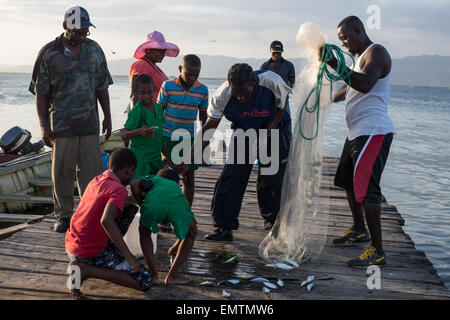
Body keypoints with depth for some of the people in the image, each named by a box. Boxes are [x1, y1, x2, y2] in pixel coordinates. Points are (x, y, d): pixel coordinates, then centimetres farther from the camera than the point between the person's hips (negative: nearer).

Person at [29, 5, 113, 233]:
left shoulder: (94, 50, 8)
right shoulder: (49, 53, -3)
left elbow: (102, 87, 14)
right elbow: (41, 93, -2)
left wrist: (107, 118, 9)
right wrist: (44, 127, -6)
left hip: (90, 122, 3)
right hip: (61, 124, -3)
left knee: (91, 169, 5)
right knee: (62, 171, 4)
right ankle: (63, 215, 16)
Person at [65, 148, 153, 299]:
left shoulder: (96, 181, 8)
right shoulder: (119, 190, -19)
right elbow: (106, 221, -35)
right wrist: (129, 256, -31)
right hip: (91, 253, -8)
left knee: (131, 209, 17)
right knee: (145, 282, -9)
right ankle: (85, 269, -10)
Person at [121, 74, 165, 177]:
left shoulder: (158, 108, 6)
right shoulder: (137, 111, -14)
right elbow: (124, 135, -18)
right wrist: (140, 131, -35)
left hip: (156, 157, 7)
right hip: (140, 159, -7)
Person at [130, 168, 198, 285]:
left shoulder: (153, 179, 40)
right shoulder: (177, 187, 45)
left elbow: (134, 184, 13)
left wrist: (141, 204, 25)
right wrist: (174, 248, 62)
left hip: (153, 204, -1)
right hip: (177, 205, 1)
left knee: (144, 231, 31)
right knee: (192, 232, 29)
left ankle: (154, 274, 21)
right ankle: (172, 275, 24)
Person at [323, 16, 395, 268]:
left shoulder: (376, 53, -11)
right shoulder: (361, 57, 20)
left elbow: (365, 85, -31)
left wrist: (335, 65, -33)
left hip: (374, 131, -11)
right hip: (358, 132, 11)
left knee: (365, 186, -17)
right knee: (348, 181, 21)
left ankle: (378, 252, -13)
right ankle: (359, 230, 39)